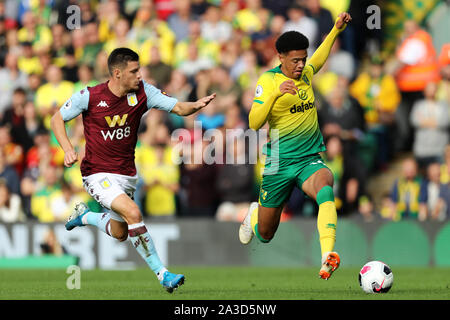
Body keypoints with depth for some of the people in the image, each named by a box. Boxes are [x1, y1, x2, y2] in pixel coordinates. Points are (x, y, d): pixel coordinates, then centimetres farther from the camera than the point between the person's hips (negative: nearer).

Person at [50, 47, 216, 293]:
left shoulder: (142, 93, -6)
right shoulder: (89, 96, -14)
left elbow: (178, 107, -10)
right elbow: (57, 119, -2)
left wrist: (195, 105, -31)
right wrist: (68, 149, -16)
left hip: (127, 175, 6)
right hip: (98, 174, -6)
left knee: (120, 233, 17)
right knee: (133, 213, -27)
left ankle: (84, 216, 46)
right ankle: (161, 273, -19)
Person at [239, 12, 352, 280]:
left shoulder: (306, 73, 8)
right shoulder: (268, 80, -7)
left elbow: (319, 57, 34)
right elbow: (254, 123, -18)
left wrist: (336, 30, 27)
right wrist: (276, 93, -29)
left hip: (310, 159, 3)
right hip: (279, 163, -3)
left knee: (325, 188, -35)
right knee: (265, 235, 9)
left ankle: (328, 257, -50)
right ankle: (254, 215, 49)